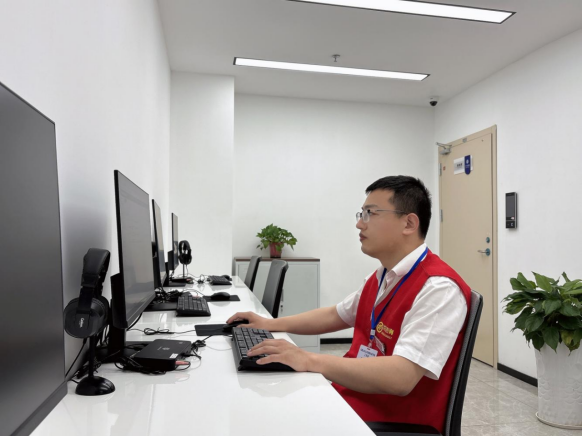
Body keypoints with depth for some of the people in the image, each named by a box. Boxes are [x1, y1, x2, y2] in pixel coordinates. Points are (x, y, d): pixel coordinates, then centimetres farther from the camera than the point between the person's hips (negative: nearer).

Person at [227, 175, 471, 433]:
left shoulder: (438, 288, -22)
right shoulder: (381, 277, 8)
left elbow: (400, 378, -31)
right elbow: (335, 315, 21)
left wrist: (310, 361, -33)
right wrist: (272, 325, 13)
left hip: (392, 421, -8)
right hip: (348, 399, 8)